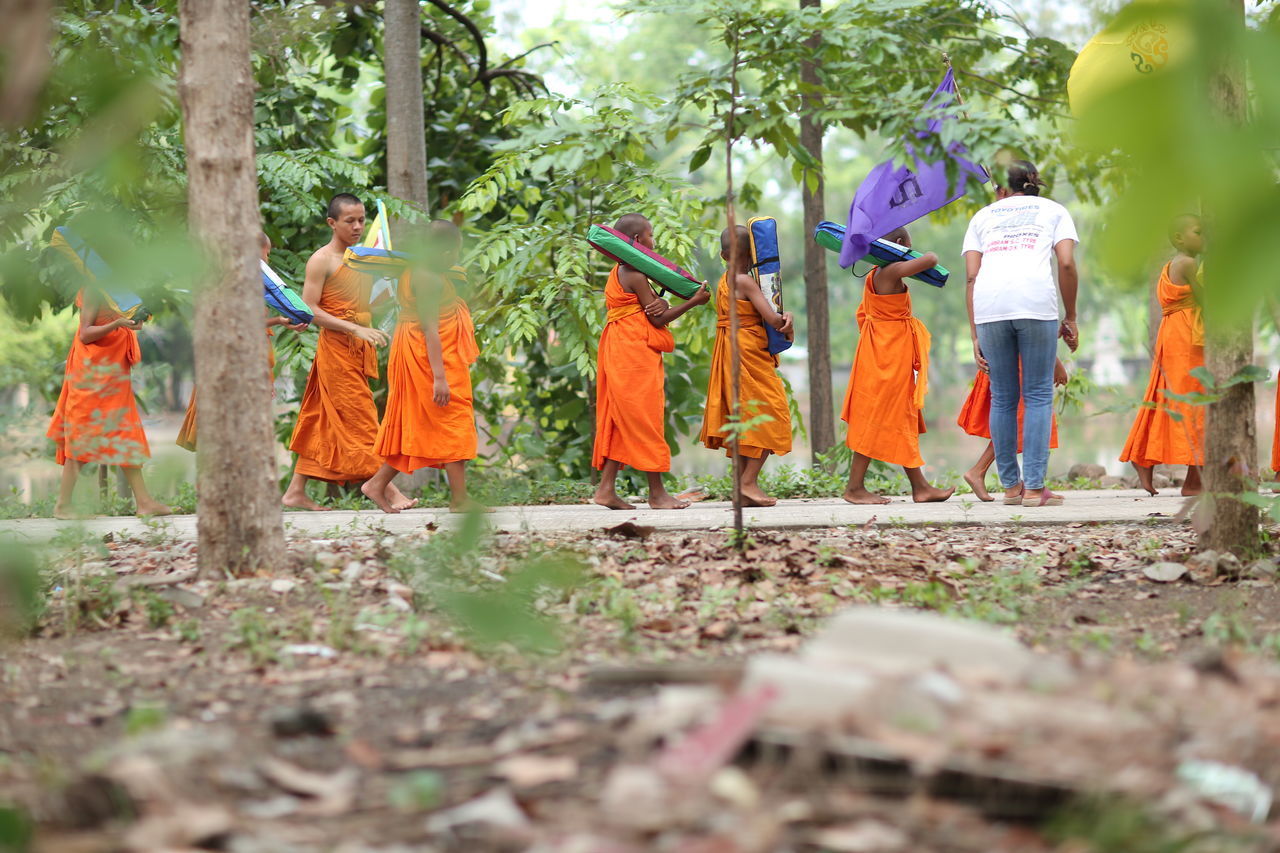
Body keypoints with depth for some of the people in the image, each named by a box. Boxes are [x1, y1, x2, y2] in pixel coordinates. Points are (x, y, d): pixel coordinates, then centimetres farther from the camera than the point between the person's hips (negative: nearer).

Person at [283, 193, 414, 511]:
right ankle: (388, 490, -12)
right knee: (360, 419, -9)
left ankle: (296, 491, 13)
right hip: (336, 347, -8)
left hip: (359, 350, 8)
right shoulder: (321, 260, -8)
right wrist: (356, 329, -22)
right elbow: (309, 309, -15)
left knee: (321, 420, 9)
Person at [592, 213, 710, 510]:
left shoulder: (619, 273, 16)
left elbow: (653, 311, 10)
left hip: (621, 353, 10)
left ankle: (607, 488, 6)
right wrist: (694, 301, -5)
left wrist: (661, 305, -13)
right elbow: (658, 319, -13)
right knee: (645, 419, -6)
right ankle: (657, 492, -3)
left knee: (621, 420, 9)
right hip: (636, 354, -10)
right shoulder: (635, 276, -13)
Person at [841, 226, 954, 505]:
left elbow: (862, 314, 17)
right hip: (888, 356, -10)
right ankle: (855, 487, -1)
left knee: (904, 419, 13)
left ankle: (920, 486, 17)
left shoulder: (874, 275, 12)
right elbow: (930, 260, -26)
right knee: (879, 419, -5)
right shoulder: (892, 271, -17)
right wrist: (930, 257, -4)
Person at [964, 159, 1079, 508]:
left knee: (1003, 398, 11)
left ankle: (1011, 485, 16)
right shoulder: (1053, 210, 23)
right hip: (1037, 302, -2)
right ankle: (1035, 488, -3)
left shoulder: (983, 215, 26)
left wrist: (976, 336, 13)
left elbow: (971, 277, 15)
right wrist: (1070, 318, 14)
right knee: (1038, 395, 3)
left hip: (989, 306, 2)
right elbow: (1066, 264, 7)